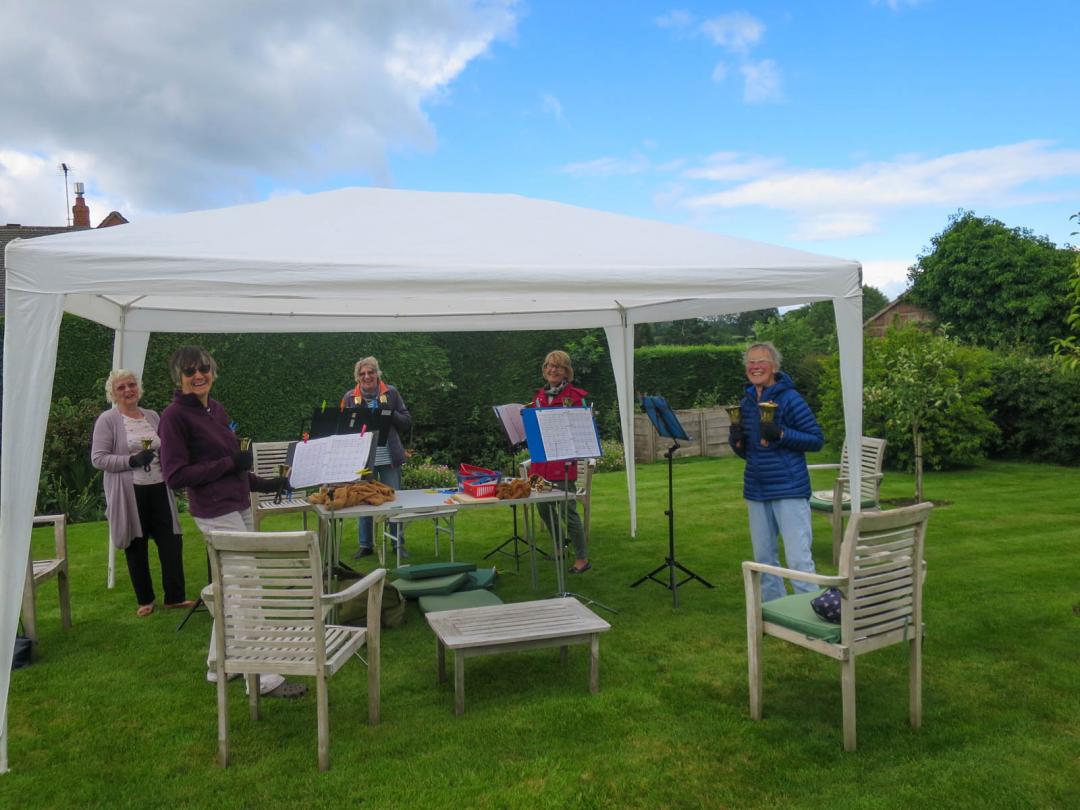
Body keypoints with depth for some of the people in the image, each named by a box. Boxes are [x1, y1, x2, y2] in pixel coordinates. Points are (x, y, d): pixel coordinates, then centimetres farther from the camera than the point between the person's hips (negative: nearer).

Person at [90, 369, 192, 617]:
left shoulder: (152, 416, 10)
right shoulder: (108, 420, -5)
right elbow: (98, 458, -10)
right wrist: (132, 460, -19)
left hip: (158, 488, 4)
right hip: (130, 493, -4)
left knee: (172, 541, 1)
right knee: (137, 547, 7)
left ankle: (175, 597, 13)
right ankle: (145, 600, 23)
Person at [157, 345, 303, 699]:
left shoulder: (216, 409, 13)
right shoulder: (175, 415, -11)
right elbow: (175, 475, -15)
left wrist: (263, 484, 19)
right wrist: (230, 464, -15)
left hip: (239, 506, 9)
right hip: (217, 513, -9)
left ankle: (218, 665, 30)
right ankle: (262, 678, -3)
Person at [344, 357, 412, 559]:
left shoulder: (391, 393, 3)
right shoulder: (350, 396, 5)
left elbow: (407, 422, 3)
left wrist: (389, 414, -14)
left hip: (389, 456, -1)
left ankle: (399, 544, 14)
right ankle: (366, 545, 20)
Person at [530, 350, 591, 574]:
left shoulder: (575, 396, -5)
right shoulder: (539, 396, 14)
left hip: (563, 461, -7)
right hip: (540, 461, 7)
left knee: (568, 510, -5)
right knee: (544, 508, 16)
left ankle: (582, 558, 6)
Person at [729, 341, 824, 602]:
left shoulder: (790, 399, -9)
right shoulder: (745, 404, 10)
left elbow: (817, 439, -10)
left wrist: (781, 434, -23)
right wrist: (736, 440, -5)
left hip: (789, 491, -7)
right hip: (756, 492, 7)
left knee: (799, 560, -7)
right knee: (764, 558, 15)